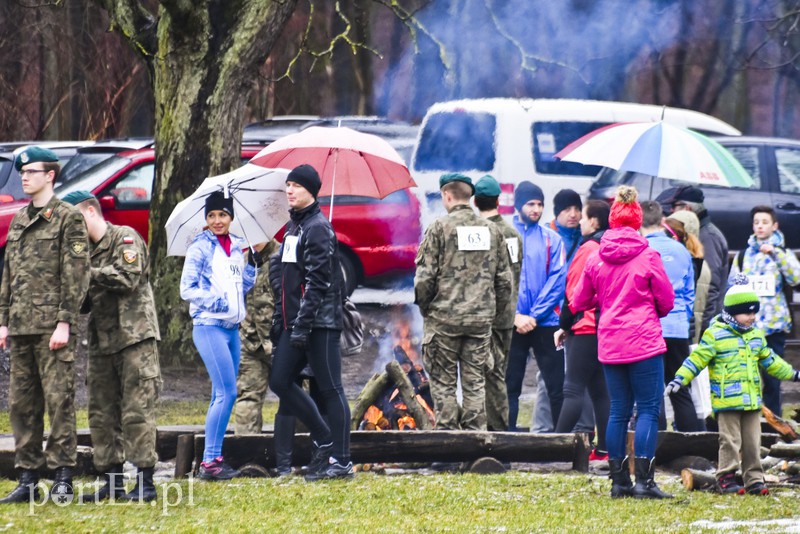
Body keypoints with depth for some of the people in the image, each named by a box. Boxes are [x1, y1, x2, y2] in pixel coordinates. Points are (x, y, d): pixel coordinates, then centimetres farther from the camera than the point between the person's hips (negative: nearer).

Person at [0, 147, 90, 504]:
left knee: (58, 398, -7)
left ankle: (63, 477, -4)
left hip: (52, 324, -7)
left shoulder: (68, 218, -3)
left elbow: (76, 273, -9)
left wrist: (64, 323, -15)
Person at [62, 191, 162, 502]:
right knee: (102, 412, 5)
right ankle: (112, 482, 10)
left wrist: (90, 274, -12)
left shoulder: (125, 238, -2)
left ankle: (145, 481, -8)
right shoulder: (87, 250, 19)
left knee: (137, 411, -9)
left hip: (134, 336, -8)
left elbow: (129, 278, -16)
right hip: (102, 341, 8)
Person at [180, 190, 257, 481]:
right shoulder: (200, 248, -4)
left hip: (232, 327, 7)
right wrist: (217, 302, -19)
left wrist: (251, 265, -1)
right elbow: (187, 289, -7)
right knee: (227, 393, -14)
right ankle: (210, 461, -14)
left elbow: (243, 287, 14)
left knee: (221, 396, 8)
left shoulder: (237, 247, 13)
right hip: (209, 326, -7)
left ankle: (213, 459, 12)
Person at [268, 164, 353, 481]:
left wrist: (302, 324, -21)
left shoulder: (318, 228, -10)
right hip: (294, 323, 9)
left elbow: (317, 282, -17)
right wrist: (279, 321, 18)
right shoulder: (292, 227, 18)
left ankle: (341, 461, -3)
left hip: (320, 323, -9)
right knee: (280, 382, 6)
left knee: (330, 389, -5)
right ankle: (324, 440, 17)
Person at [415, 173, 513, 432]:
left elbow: (424, 277, -10)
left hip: (444, 317, -4)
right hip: (482, 318, 4)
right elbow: (504, 278, 10)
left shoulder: (439, 228, -7)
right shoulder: (491, 230, 8)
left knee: (443, 383, 3)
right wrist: (494, 311, 18)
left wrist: (424, 306, 5)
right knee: (475, 382, 8)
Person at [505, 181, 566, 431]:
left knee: (556, 386, -1)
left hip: (545, 323, 0)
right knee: (510, 387, 4)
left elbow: (557, 280, -2)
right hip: (512, 324, 0)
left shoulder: (551, 239, 5)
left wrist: (534, 316, -11)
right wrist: (516, 316, -13)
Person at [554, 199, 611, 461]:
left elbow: (574, 291, -12)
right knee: (600, 390, 10)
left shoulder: (588, 249, -11)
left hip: (586, 328, -8)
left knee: (573, 389, -10)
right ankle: (604, 448, 8)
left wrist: (564, 325, -3)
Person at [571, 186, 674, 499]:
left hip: (609, 343, 4)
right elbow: (667, 302, -1)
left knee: (619, 411, 11)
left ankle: (619, 481, 12)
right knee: (648, 409, -2)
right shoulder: (648, 256, -7)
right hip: (644, 341, -4)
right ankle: (644, 481, -10)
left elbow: (579, 302, 12)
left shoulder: (596, 258, 4)